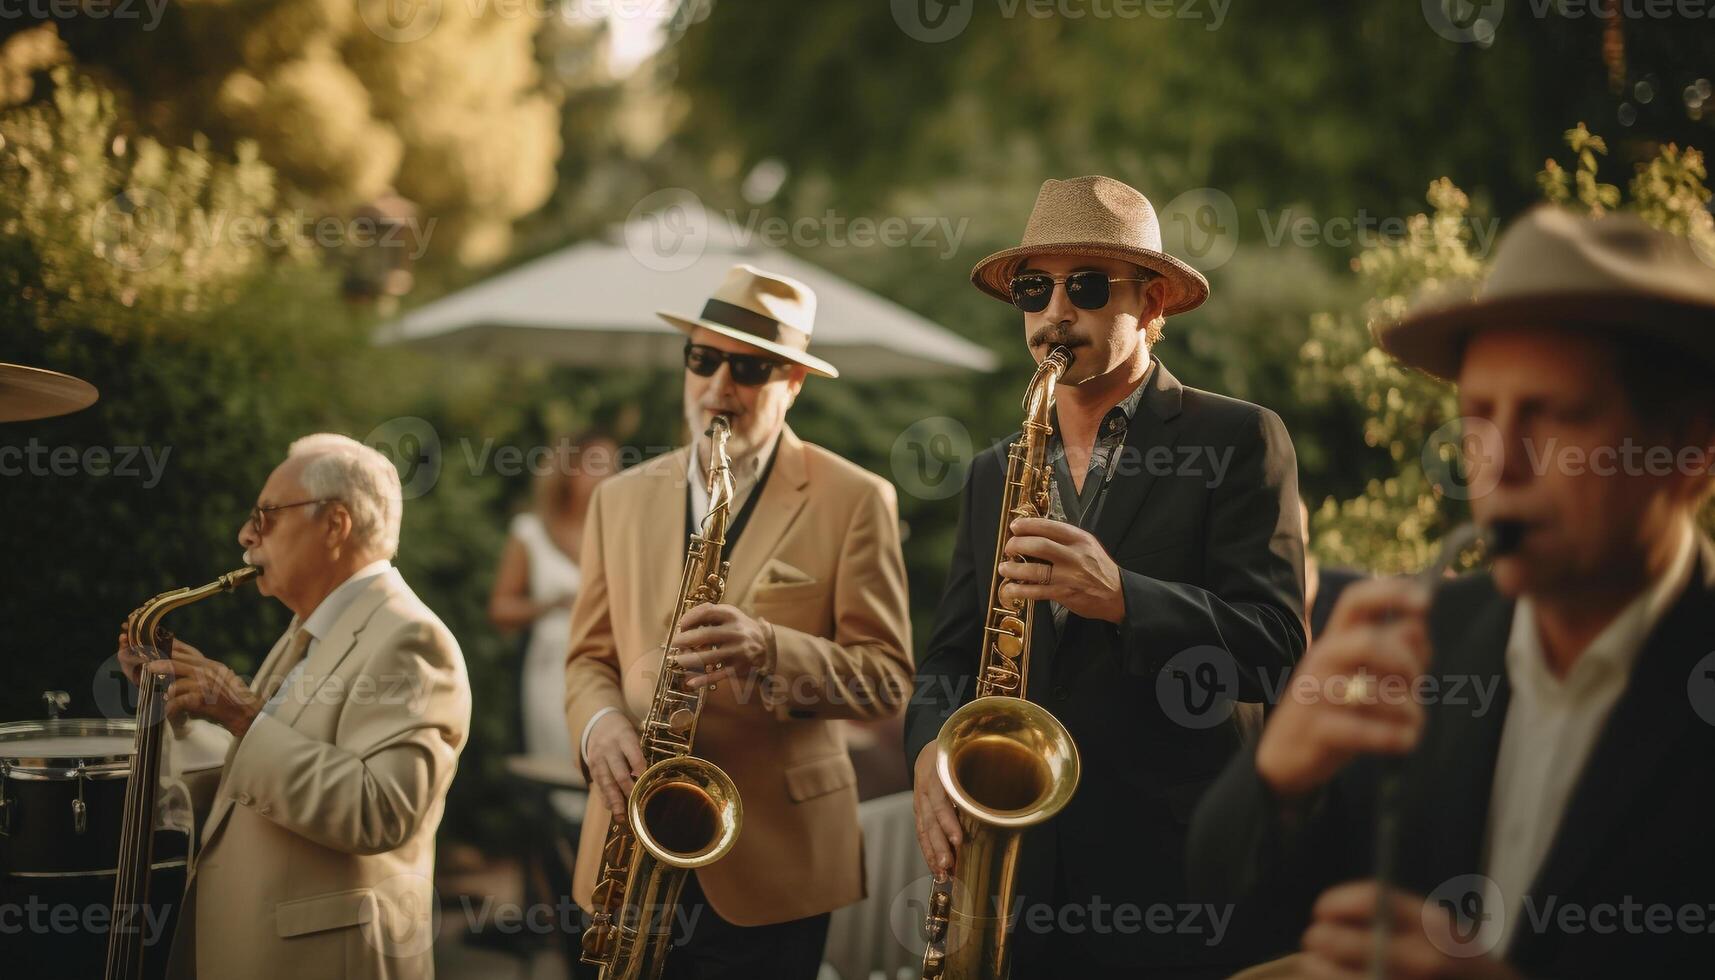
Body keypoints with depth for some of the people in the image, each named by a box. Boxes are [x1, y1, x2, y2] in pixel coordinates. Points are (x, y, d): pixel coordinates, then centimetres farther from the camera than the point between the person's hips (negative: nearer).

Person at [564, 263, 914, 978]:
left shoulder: (856, 501, -2)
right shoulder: (621, 498, 11)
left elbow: (886, 677, -5)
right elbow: (590, 656, 14)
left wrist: (768, 651, -23)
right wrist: (600, 725, -9)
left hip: (772, 864, -3)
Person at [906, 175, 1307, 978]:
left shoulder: (1240, 439, 0)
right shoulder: (994, 474, 16)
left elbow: (1276, 644, -10)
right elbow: (950, 660, 14)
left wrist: (1120, 596, -24)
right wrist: (929, 749, -8)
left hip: (1171, 879, -4)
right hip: (1010, 871, 5)